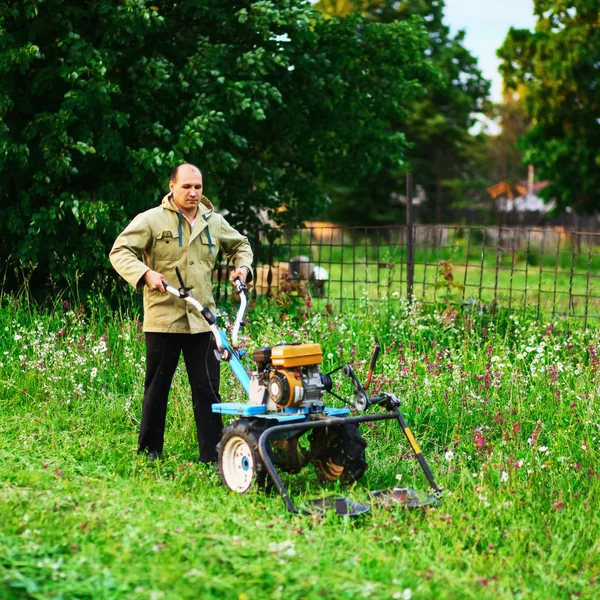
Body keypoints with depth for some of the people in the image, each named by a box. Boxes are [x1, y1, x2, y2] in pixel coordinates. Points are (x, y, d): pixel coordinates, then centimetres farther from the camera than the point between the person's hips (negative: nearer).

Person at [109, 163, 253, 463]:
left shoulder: (214, 222, 10)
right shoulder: (151, 220, -4)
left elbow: (240, 244, 27)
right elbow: (120, 251, -10)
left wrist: (242, 266, 6)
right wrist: (145, 273, -25)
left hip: (201, 320, 3)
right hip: (163, 319, -3)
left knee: (208, 388, 0)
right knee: (157, 387, 8)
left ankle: (212, 452, 5)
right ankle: (149, 448, 22)